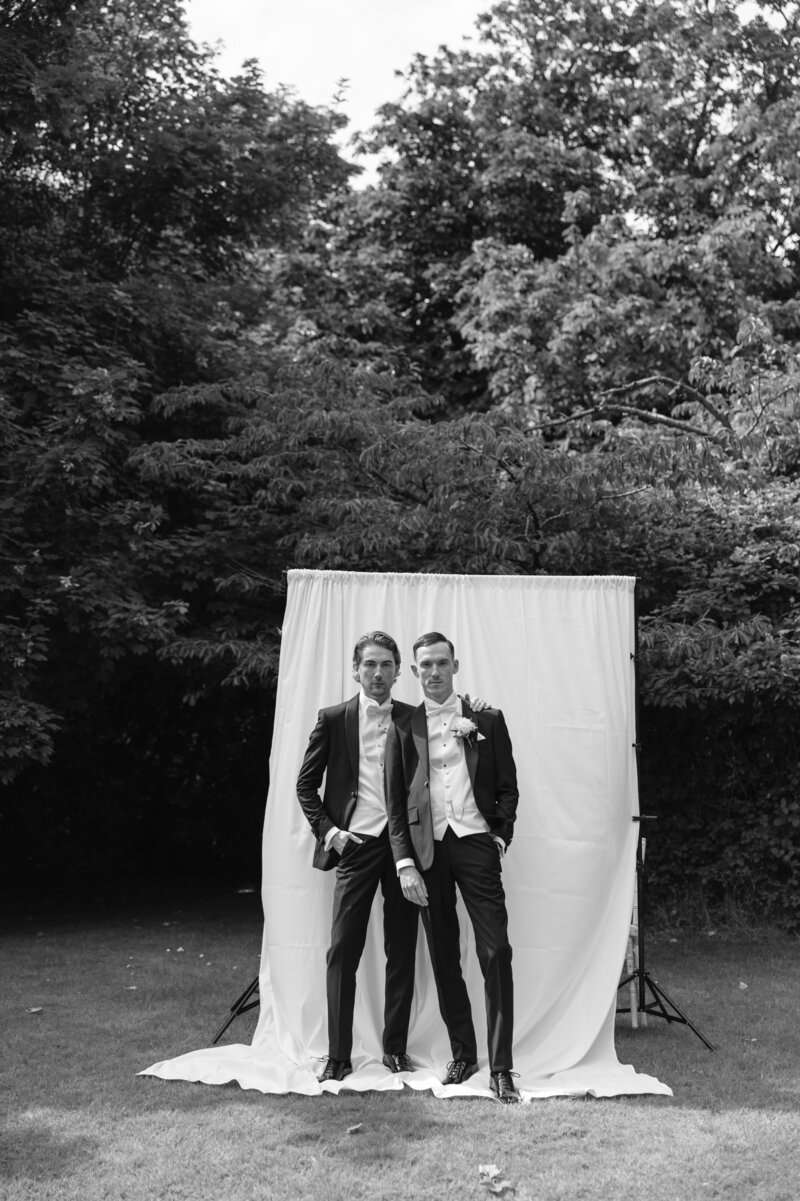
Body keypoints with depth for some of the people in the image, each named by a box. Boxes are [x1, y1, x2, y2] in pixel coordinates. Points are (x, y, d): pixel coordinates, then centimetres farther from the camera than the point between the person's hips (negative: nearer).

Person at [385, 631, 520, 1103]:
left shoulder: (487, 720, 7)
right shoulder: (404, 728, 8)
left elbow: (508, 787, 9)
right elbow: (396, 802, 6)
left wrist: (501, 837, -4)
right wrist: (405, 863, -2)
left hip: (476, 843, -1)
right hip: (428, 848, 1)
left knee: (496, 953, -7)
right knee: (444, 958, 7)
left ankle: (502, 1067, -2)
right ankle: (462, 1054, 20)